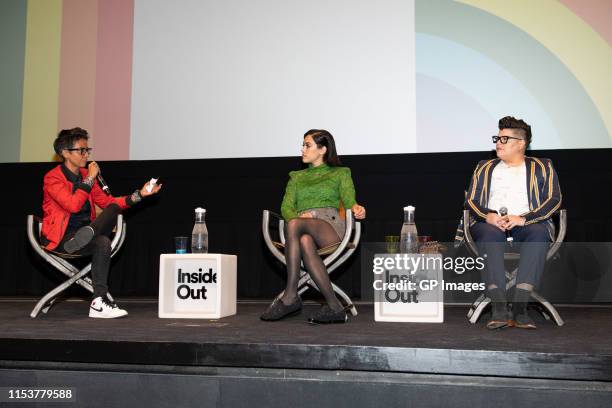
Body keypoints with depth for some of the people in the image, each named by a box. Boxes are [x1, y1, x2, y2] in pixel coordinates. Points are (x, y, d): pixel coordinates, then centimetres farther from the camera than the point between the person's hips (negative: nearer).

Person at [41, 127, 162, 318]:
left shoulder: (86, 175, 13)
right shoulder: (52, 178, -9)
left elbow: (108, 202, 12)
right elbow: (73, 205, -24)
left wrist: (140, 194, 2)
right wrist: (90, 179, -16)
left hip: (83, 230, 7)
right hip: (60, 237, -6)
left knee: (113, 209, -19)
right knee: (102, 243, -33)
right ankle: (99, 304, -33)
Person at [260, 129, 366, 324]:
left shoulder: (340, 173, 23)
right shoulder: (296, 177, 31)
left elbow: (349, 199, 5)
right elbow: (286, 206, 16)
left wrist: (357, 208, -21)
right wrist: (297, 216, -9)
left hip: (330, 226, -2)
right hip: (302, 227, 3)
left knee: (294, 225, -36)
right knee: (305, 242, -39)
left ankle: (290, 296, -38)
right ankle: (334, 307, -40)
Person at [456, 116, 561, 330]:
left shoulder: (542, 167, 17)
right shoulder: (485, 167, 24)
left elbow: (554, 199, 3)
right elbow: (471, 200, 14)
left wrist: (524, 218, -15)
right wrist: (488, 216, -10)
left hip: (527, 224, -1)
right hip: (490, 224, 1)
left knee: (538, 232, -37)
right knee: (490, 233, -36)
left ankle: (519, 307, -42)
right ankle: (499, 308, -44)